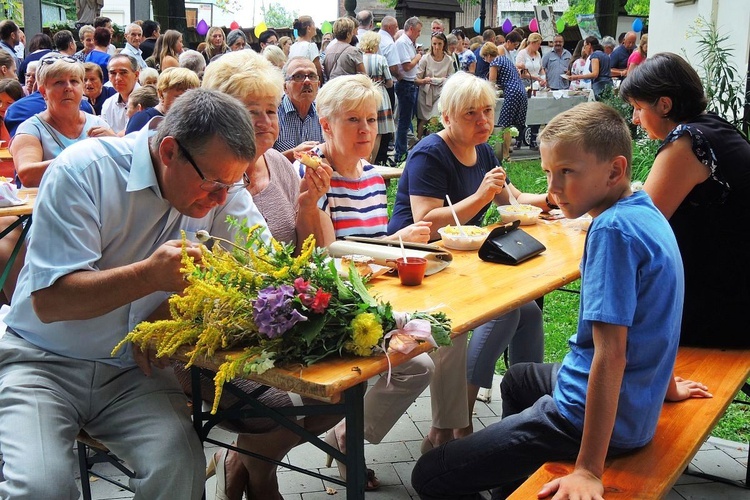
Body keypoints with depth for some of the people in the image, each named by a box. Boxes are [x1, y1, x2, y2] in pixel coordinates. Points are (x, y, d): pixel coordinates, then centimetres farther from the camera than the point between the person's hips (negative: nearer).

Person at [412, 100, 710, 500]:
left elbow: (611, 354, -29)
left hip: (588, 416, -10)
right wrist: (665, 387, 30)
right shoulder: (648, 213, 3)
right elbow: (652, 314, 17)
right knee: (517, 379, 40)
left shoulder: (613, 229, -25)